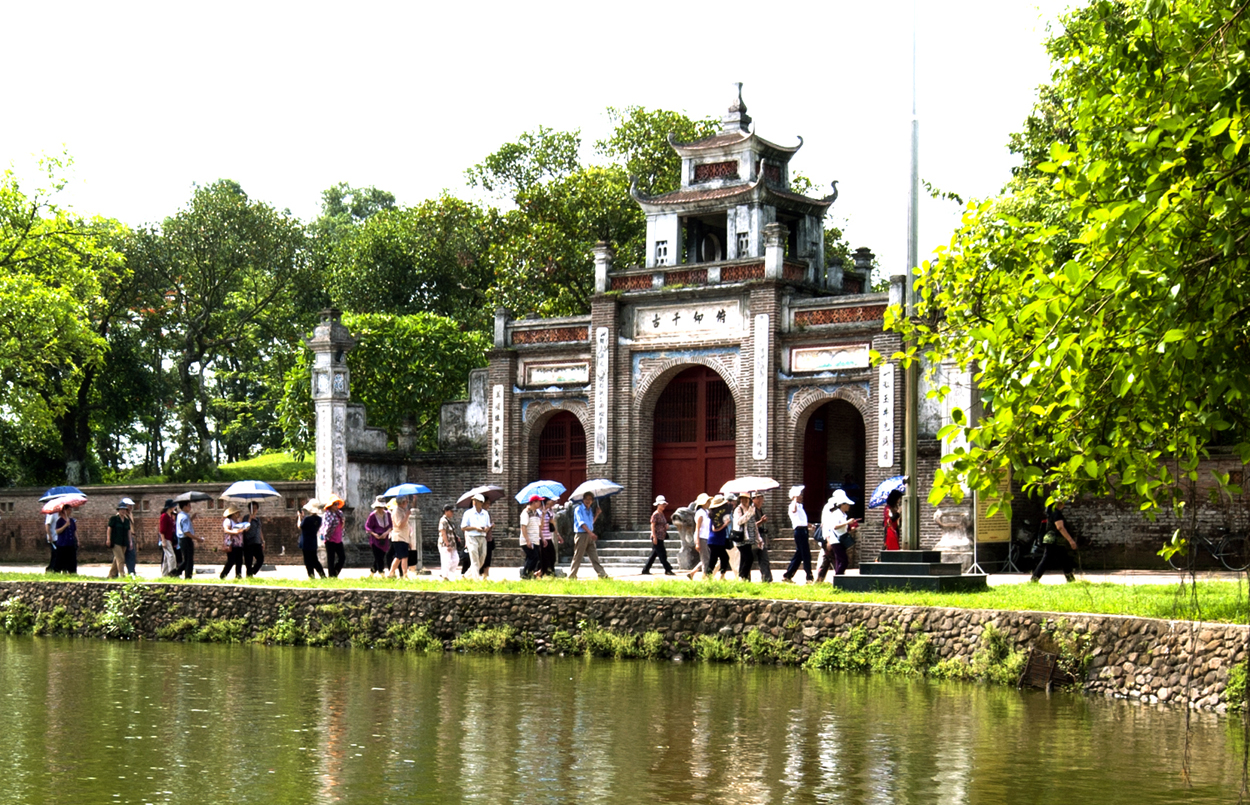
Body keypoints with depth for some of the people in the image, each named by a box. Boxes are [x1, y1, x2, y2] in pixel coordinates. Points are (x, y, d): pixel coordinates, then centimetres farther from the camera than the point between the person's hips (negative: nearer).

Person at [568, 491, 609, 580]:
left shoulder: (590, 510, 18)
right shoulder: (578, 509, -5)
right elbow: (581, 522, -17)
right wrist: (590, 532, -28)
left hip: (590, 536, 6)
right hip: (581, 535, -6)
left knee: (594, 556, 2)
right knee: (577, 557, -3)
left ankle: (602, 574, -3)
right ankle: (572, 576, 3)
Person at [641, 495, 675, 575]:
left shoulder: (662, 514, 16)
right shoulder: (655, 514, -11)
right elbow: (652, 526, -15)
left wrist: (666, 526, 7)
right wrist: (654, 537, -20)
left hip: (661, 538, 9)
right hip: (657, 538, -9)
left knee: (654, 554, 10)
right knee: (662, 554, -7)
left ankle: (645, 570, 15)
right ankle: (668, 570, -5)